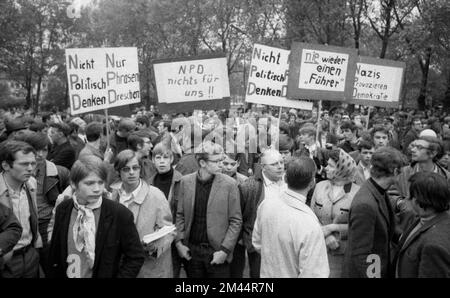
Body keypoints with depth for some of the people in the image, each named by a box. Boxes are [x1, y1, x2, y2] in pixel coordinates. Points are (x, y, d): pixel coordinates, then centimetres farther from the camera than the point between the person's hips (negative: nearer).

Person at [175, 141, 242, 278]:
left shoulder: (229, 184, -8)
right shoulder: (185, 182, 0)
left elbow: (236, 221, -5)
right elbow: (180, 215, 9)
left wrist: (225, 250, -11)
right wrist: (179, 242, 0)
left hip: (216, 252, -2)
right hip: (191, 251, 2)